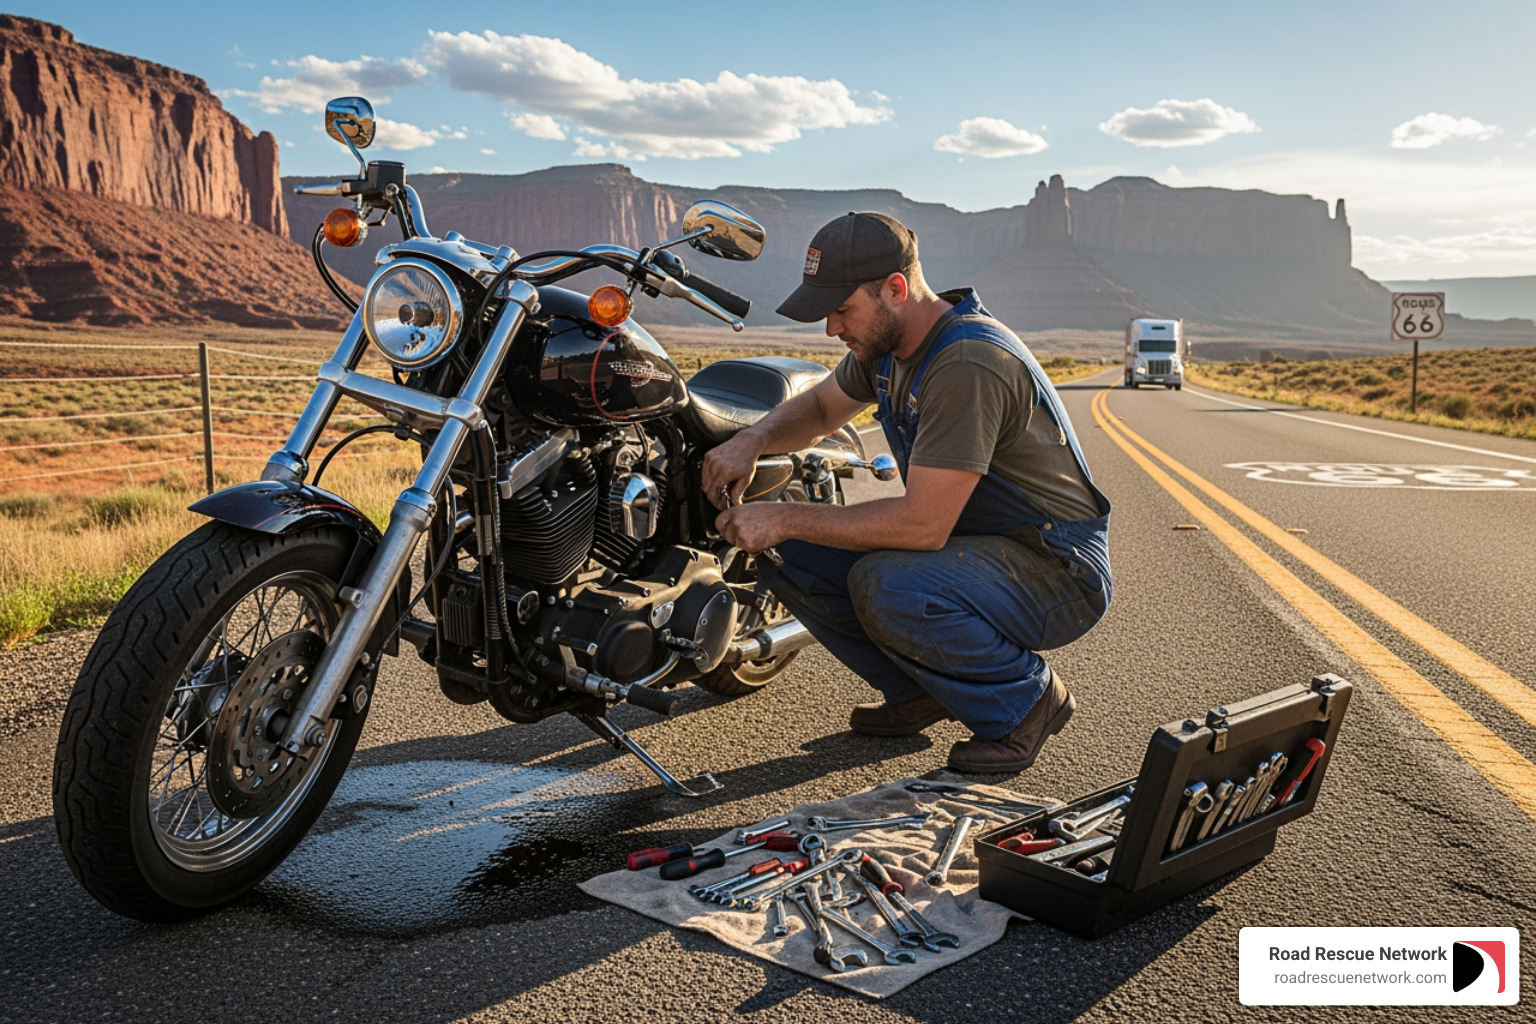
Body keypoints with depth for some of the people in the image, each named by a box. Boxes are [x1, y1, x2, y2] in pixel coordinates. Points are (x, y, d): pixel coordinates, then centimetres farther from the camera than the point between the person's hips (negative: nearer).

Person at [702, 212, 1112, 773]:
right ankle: (920, 691, 12)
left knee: (885, 588, -35)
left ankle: (1026, 700, -7)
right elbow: (820, 407, 20)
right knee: (790, 555, -4)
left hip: (1057, 571, -8)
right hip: (972, 544, 9)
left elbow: (923, 525, -31)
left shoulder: (970, 364, -28)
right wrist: (751, 440, -2)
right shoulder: (885, 343, 1)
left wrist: (786, 518, -24)